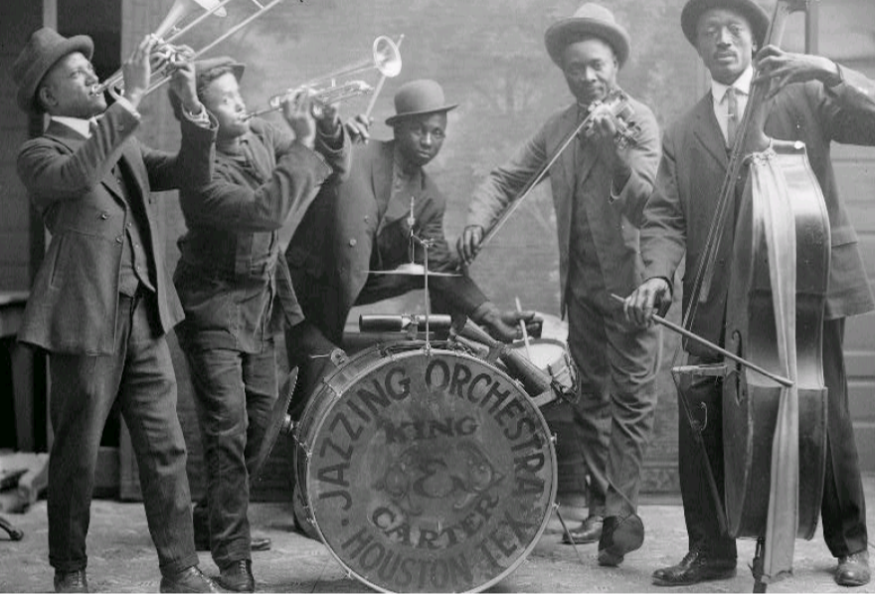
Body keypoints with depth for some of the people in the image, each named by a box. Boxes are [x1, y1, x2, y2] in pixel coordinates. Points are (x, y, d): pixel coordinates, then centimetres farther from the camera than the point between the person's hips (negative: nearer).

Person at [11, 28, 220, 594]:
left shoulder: (127, 147, 17)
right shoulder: (39, 154, -2)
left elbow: (192, 172, 7)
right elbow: (76, 175, -25)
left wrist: (191, 104, -7)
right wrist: (133, 98, -27)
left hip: (145, 318, 5)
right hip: (86, 321, -5)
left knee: (166, 449, 4)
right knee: (77, 457, 5)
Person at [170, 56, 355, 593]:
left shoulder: (262, 134, 0)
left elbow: (336, 168, 4)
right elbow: (266, 209, -34)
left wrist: (327, 126, -15)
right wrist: (302, 144, -31)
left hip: (264, 299, 8)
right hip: (216, 305, -8)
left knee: (260, 417, 15)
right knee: (228, 427, -10)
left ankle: (217, 520, 34)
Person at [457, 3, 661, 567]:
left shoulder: (639, 119, -9)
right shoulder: (556, 129, 8)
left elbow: (643, 202, -19)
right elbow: (506, 179, 8)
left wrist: (613, 146, -31)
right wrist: (478, 220, -10)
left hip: (629, 279, -6)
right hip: (581, 282, 6)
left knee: (631, 398, -5)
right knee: (592, 396, 12)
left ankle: (622, 512, -5)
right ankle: (601, 506, 21)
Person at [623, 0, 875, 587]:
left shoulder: (806, 97, 8)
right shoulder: (682, 135, 13)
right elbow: (665, 217, 4)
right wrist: (659, 274, -14)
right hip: (718, 302, 2)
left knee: (826, 420, 6)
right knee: (701, 423, -4)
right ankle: (711, 551, 11)